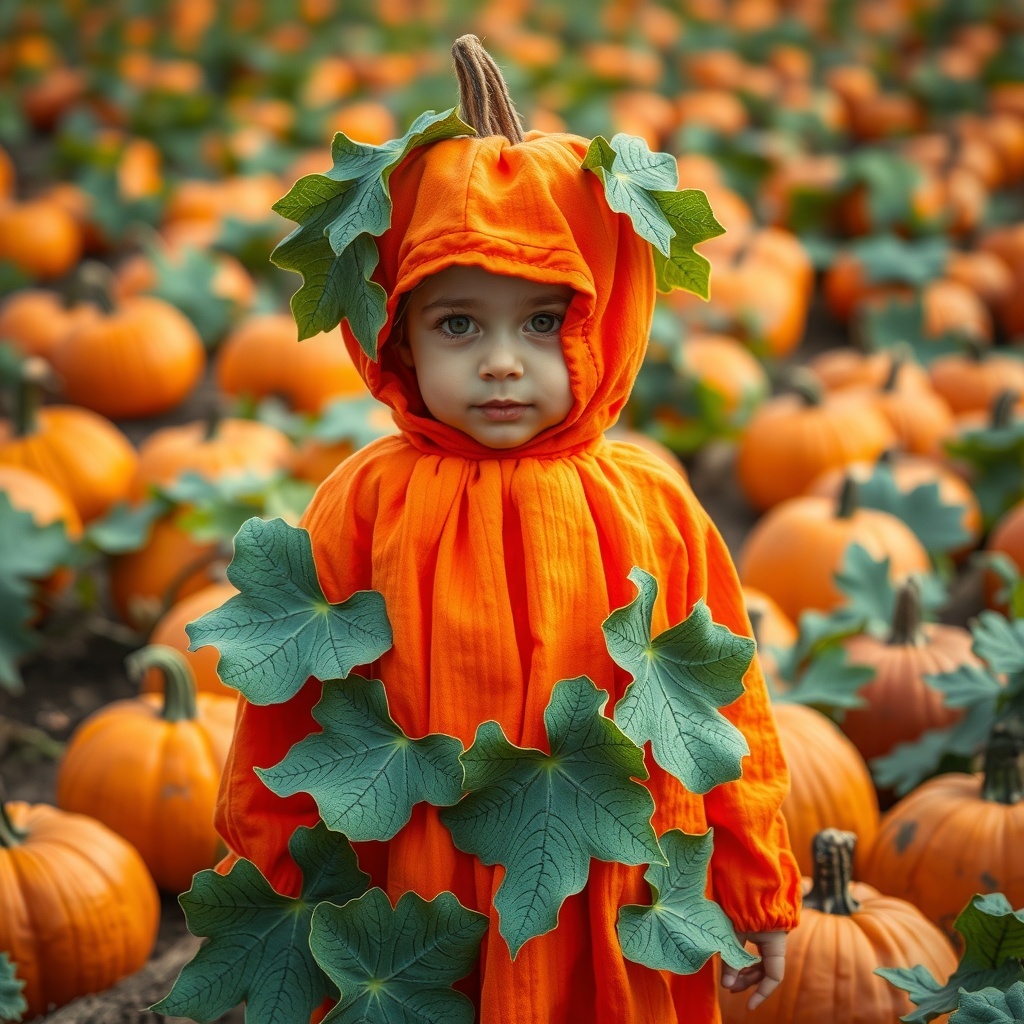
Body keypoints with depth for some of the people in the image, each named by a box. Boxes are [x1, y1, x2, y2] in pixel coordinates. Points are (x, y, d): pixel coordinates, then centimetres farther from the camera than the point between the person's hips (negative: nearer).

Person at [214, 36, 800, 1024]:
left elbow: (724, 707, 2)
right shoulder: (367, 506, -10)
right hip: (418, 934, -1)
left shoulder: (653, 508, -6)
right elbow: (289, 720, -1)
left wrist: (759, 897, 7)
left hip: (624, 942, 1)